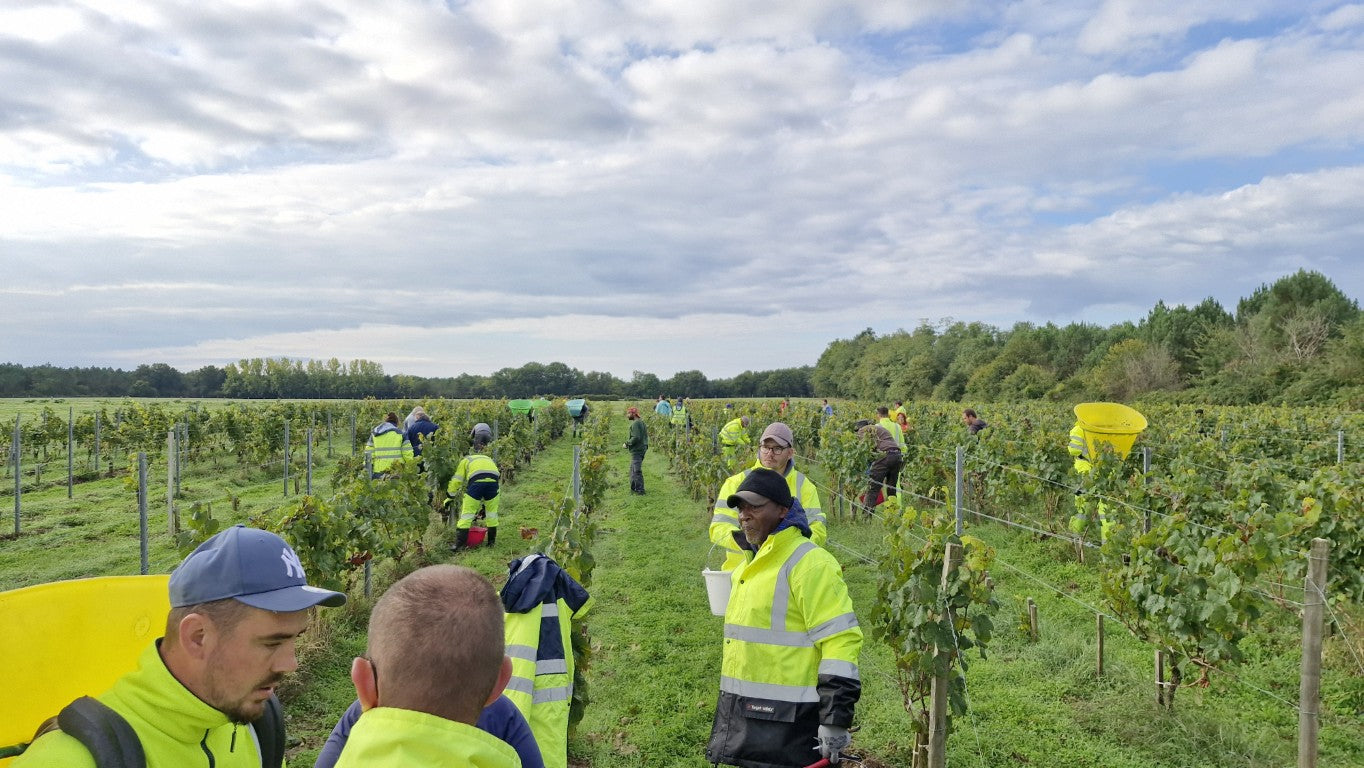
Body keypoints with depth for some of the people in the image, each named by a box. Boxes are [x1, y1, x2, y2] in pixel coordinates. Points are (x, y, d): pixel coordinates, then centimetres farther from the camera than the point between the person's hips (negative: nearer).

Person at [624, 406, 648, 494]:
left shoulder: (635, 423, -16)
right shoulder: (641, 422, 15)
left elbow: (636, 438, -23)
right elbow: (646, 435, 19)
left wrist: (627, 443, -13)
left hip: (637, 450, -10)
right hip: (642, 448, 10)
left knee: (636, 470, -6)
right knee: (633, 469, 17)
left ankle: (640, 490, -4)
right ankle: (634, 488, 23)